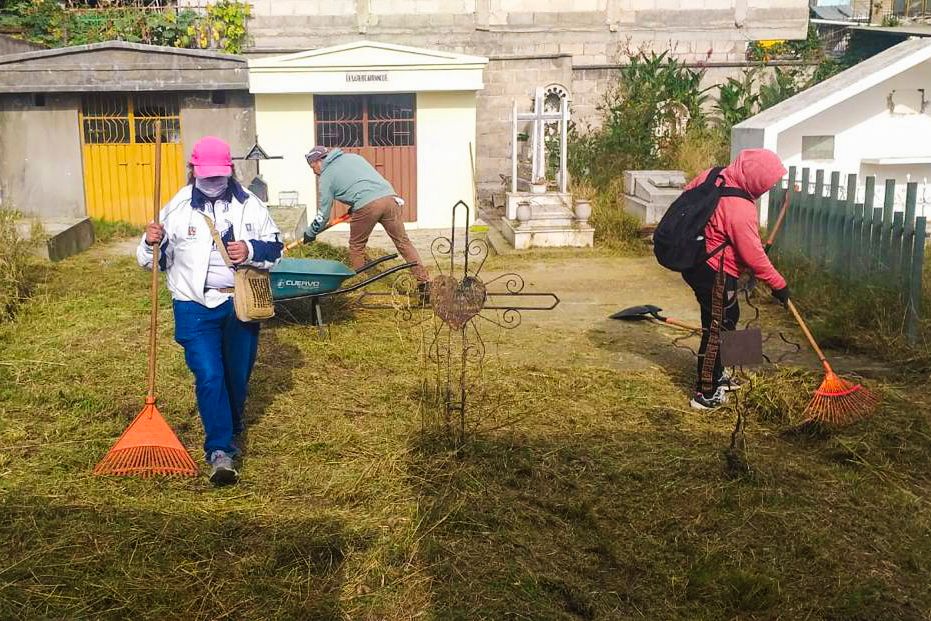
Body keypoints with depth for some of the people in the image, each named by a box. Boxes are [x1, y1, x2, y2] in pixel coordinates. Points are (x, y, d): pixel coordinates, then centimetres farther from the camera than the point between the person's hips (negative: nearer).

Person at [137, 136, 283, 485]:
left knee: (238, 374, 15)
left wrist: (251, 250, -16)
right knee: (208, 375, -14)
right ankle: (220, 451, -13)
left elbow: (275, 247, 4)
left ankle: (233, 427, 41)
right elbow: (153, 261, 4)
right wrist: (151, 244, -19)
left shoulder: (249, 205, 1)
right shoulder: (176, 209, -3)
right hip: (195, 306, -2)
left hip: (241, 303, 2)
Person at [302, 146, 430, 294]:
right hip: (389, 197, 5)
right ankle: (424, 281, 1)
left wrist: (310, 233, 32)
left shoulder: (326, 177, 13)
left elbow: (324, 213, 17)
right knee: (403, 242, 7)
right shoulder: (353, 157, 28)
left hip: (366, 206, -5)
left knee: (356, 246, 16)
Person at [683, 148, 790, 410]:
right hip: (715, 273, -10)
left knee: (729, 317, 23)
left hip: (693, 261, 10)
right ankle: (706, 394, 8)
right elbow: (753, 255, -20)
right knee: (716, 329, 1)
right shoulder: (740, 209, -26)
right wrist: (778, 284, -8)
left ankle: (716, 375, 35)